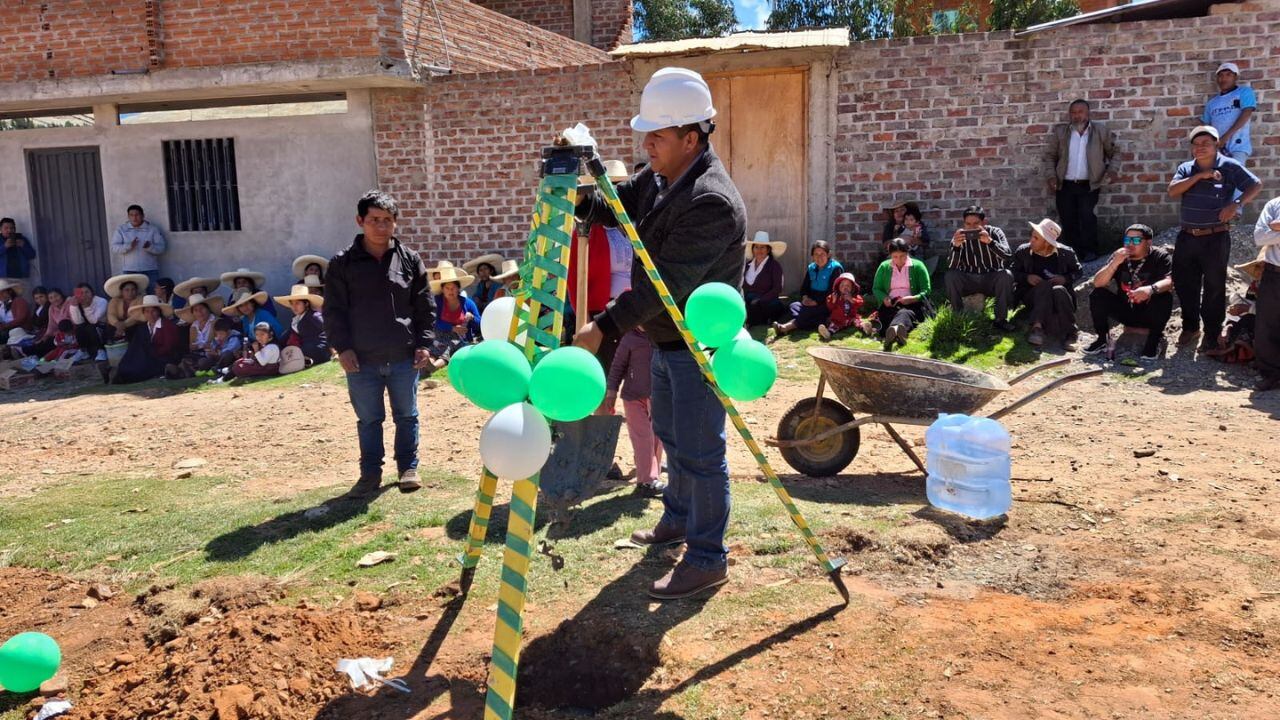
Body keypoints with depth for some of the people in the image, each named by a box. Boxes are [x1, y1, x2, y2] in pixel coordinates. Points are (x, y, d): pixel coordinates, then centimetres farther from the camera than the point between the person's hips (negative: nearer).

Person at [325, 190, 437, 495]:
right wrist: (342, 347, -7)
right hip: (362, 359, -1)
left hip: (404, 357, 1)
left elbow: (424, 307, 5)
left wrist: (424, 344, -1)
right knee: (368, 420, 11)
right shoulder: (342, 263, -1)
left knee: (406, 416, 12)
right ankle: (370, 472, 23)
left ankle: (408, 467, 26)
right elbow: (334, 310, 1)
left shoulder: (410, 260, 2)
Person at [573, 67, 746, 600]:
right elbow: (617, 205, 13)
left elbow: (667, 283, -32)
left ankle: (707, 559, 10)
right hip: (666, 337, 10)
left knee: (698, 450, -3)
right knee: (670, 433, 23)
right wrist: (576, 198, -9)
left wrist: (604, 327, -34)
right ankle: (678, 519, 43)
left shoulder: (712, 201, -28)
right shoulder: (659, 176, 2)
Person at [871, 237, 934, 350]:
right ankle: (898, 332, -72)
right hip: (890, 305, 3)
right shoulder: (884, 267, 16)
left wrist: (913, 299, -16)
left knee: (905, 313, -40)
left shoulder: (917, 266, 9)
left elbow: (926, 290, 5)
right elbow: (876, 288, 17)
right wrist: (884, 298, -6)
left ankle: (893, 329, -76)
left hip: (912, 304, -2)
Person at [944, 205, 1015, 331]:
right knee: (950, 276, -26)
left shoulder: (995, 232, -9)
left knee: (1006, 275, -29)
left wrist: (990, 241, -42)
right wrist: (956, 246, -37)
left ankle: (1001, 319, -16)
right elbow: (952, 267, -19)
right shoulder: (959, 237, -8)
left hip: (992, 279, 0)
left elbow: (1007, 255, -26)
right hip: (968, 280, 1)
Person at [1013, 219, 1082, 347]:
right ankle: (1037, 327, -47)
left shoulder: (1066, 252, -2)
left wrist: (1065, 279, -12)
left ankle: (1070, 332, -35)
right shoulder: (1022, 251, -1)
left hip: (1060, 293, 0)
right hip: (1032, 295, 0)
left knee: (1058, 290, -36)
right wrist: (1027, 277, -15)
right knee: (1045, 286, -34)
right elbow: (1014, 273, 6)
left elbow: (1077, 272, 9)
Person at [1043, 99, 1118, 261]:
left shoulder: (1101, 131, 2)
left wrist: (1112, 169, -8)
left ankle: (1090, 252, -4)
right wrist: (1051, 176, -4)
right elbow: (1050, 155, 9)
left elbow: (1113, 153, 9)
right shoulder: (1060, 131, 5)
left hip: (1089, 186, -2)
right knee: (1068, 222, 3)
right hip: (1065, 186, 2)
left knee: (1087, 218, -13)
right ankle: (1071, 255, 13)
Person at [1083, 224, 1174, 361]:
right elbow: (1098, 283, -14)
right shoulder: (1119, 257, -3)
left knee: (1165, 298, -33)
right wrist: (1114, 263, -29)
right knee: (1096, 294, -17)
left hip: (1149, 313, -3)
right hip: (1125, 311, 3)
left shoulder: (1160, 256, -11)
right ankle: (1103, 338, -5)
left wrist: (1151, 289, -51)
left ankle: (1154, 341, -15)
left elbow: (1169, 281, -28)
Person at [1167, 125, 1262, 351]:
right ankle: (1190, 326, 31)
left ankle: (1212, 334, 16)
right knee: (1183, 283, 12)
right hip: (1187, 237, 4)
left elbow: (1256, 185, -4)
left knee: (1214, 287, 4)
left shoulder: (1229, 167, -4)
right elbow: (1172, 191, -8)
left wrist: (1236, 204, -18)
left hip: (1216, 237, -4)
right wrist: (1199, 176, -16)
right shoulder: (1186, 168, 7)